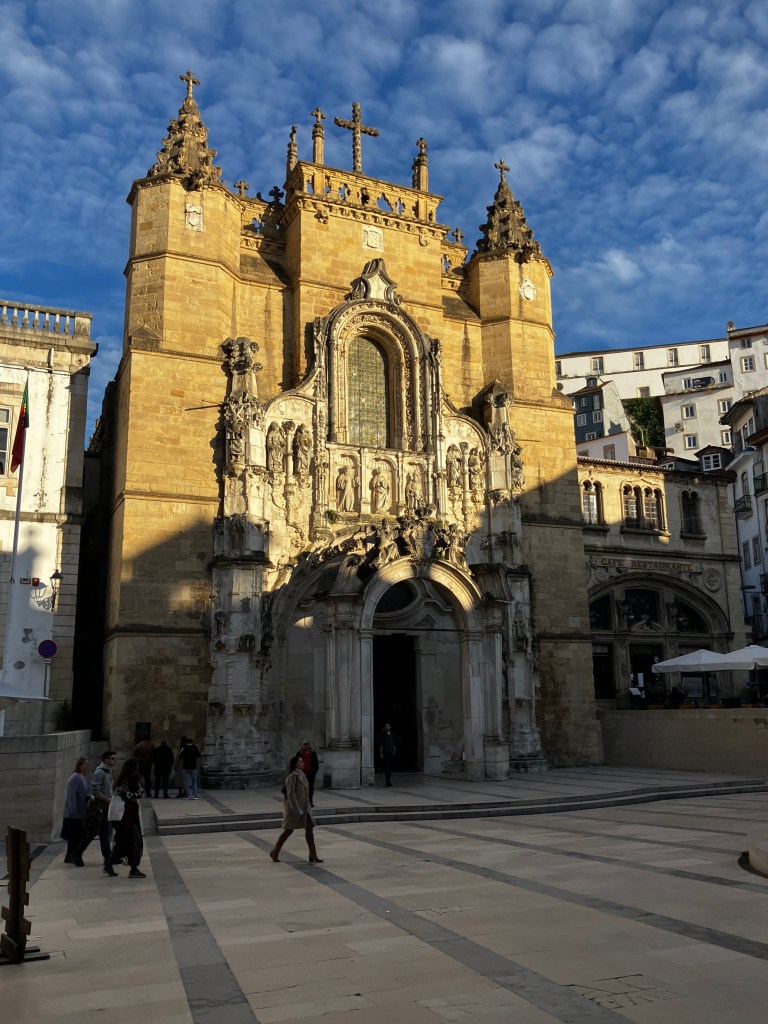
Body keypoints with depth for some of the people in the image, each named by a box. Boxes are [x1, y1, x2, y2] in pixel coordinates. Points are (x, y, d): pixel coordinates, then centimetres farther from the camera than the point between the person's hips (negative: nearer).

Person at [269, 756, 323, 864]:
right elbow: (291, 794, -21)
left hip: (303, 807, 8)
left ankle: (313, 855, 1)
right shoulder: (292, 776, -17)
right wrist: (297, 809, -23)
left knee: (309, 828, 0)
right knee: (288, 830, 3)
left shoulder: (301, 775, 10)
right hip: (294, 807, -8)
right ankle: (275, 852, 22)